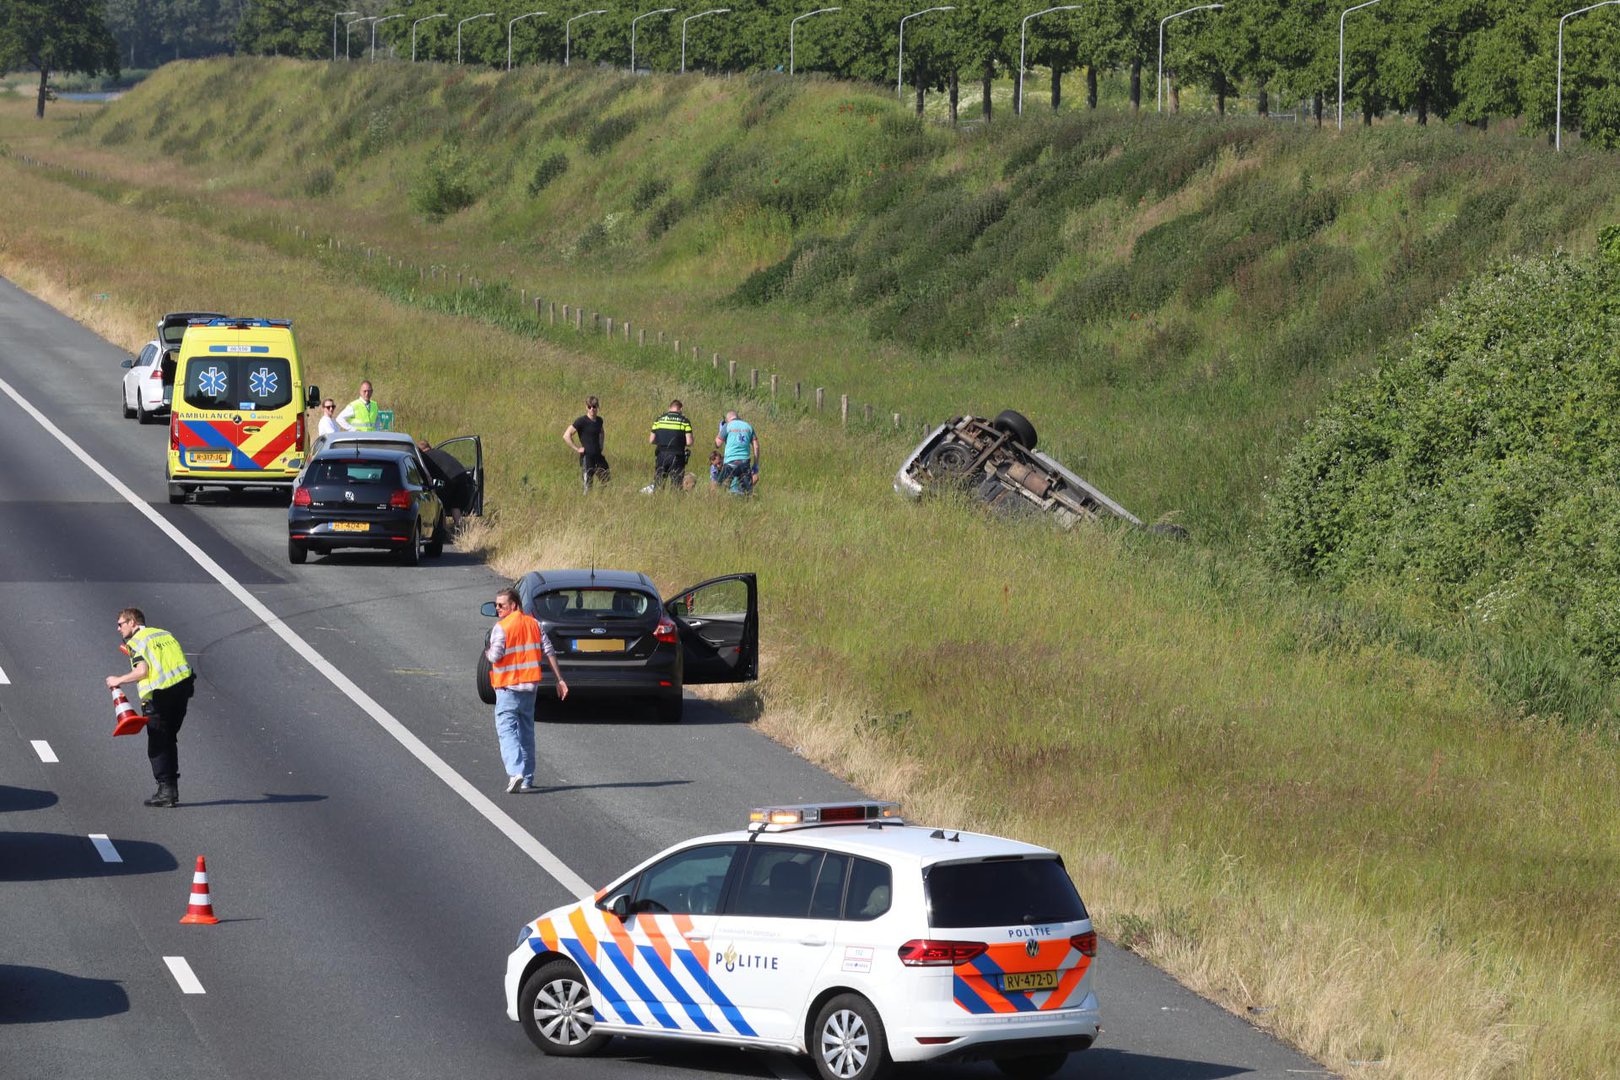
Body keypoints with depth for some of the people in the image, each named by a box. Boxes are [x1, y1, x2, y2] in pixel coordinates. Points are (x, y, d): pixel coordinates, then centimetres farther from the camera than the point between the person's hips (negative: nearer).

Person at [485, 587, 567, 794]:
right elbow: (549, 652, 5)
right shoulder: (533, 624, 7)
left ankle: (515, 772, -26)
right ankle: (527, 780, 16)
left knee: (506, 730, -7)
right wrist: (559, 680, 8)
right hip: (530, 686, 6)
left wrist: (488, 652, 4)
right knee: (526, 732, 14)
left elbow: (496, 656, -19)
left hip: (509, 686, -6)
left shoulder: (501, 628, -13)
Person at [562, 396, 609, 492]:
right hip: (587, 457, -7)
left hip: (598, 456, 7)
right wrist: (577, 449, -15)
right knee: (588, 486, -4)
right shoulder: (582, 422, -12)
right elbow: (566, 436, -16)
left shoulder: (599, 421, 8)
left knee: (606, 482, 7)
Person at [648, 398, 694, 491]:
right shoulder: (684, 421, -2)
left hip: (661, 455, 2)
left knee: (658, 484, 8)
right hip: (676, 456, -2)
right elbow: (689, 442, -8)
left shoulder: (659, 419, 5)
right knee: (676, 485, 3)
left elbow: (651, 440, 6)